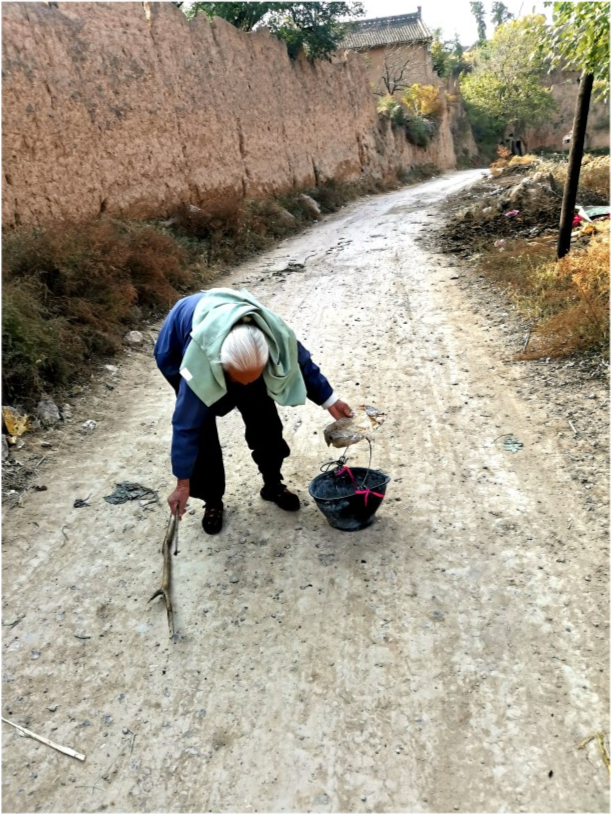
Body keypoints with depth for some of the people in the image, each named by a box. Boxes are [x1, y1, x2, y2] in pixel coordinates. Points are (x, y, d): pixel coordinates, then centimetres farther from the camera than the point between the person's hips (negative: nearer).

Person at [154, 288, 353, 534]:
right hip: (179, 351, -3)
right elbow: (186, 423, -35)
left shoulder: (277, 338, -36)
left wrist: (329, 400, -3)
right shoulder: (199, 359, -44)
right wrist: (183, 483, -27)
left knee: (263, 415, -4)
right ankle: (212, 500, 7)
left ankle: (273, 484, 17)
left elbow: (301, 363, -12)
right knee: (201, 426, -13)